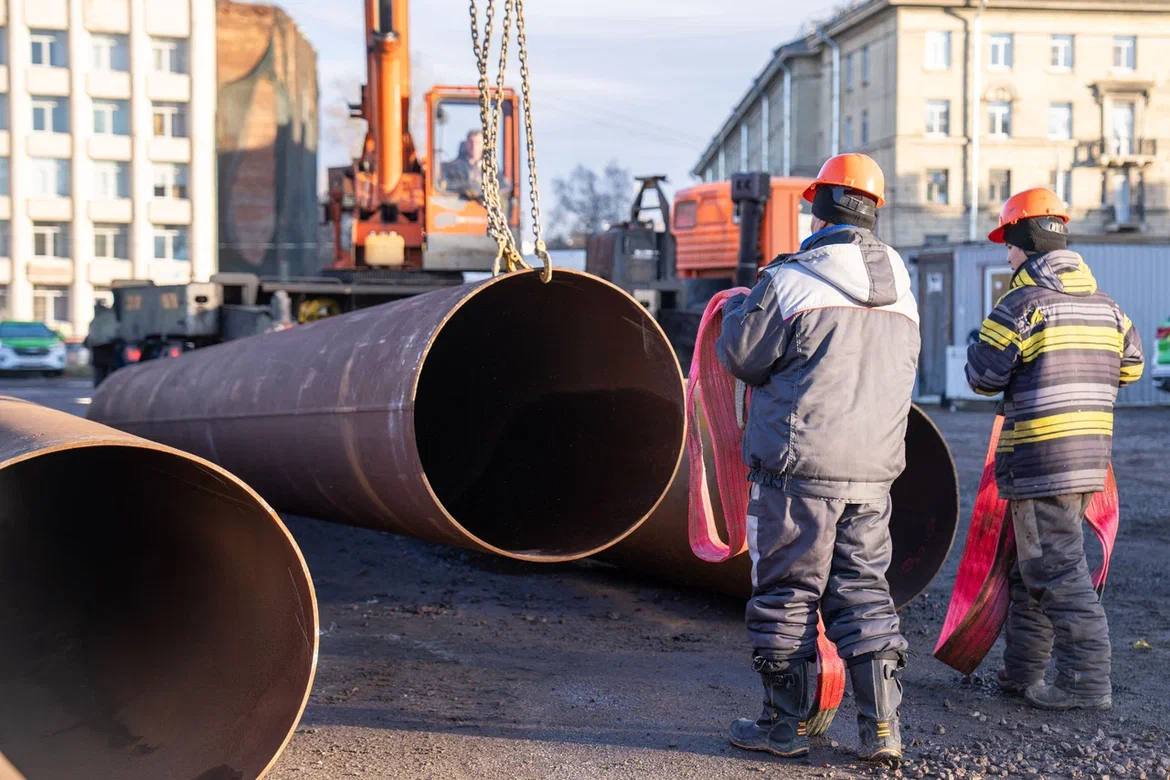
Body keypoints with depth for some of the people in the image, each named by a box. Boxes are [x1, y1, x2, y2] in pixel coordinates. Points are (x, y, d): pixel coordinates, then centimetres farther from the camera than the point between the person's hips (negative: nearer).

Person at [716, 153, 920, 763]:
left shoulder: (791, 282, -10)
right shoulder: (900, 291, 10)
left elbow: (740, 356, -3)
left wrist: (740, 306, 17)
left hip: (799, 468, -5)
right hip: (873, 471, 6)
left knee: (786, 593, 6)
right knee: (863, 592, 12)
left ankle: (785, 724, 15)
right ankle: (883, 729, 8)